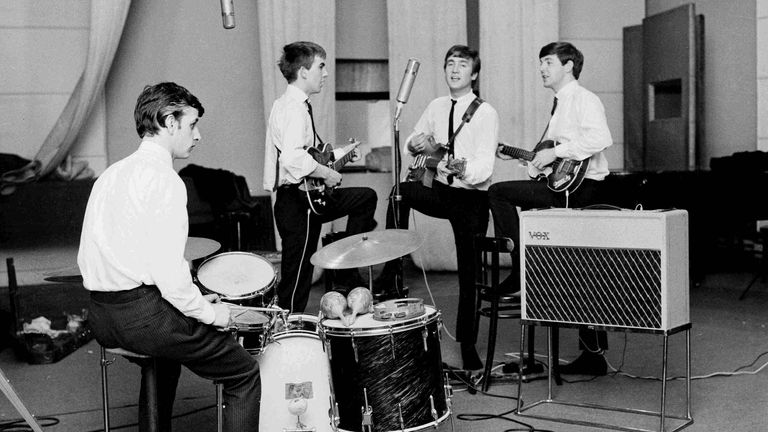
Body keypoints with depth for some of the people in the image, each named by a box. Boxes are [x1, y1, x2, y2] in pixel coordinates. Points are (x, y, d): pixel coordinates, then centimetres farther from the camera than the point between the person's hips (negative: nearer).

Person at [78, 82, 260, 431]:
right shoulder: (164, 179, -15)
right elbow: (167, 271, -23)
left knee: (164, 352, 38)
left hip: (100, 317, 9)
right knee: (245, 373, 3)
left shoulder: (111, 174, 13)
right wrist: (210, 313, -8)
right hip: (144, 311, -9)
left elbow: (87, 259, 15)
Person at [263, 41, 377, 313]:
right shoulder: (294, 109, -19)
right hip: (297, 202, -11)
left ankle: (350, 275, 20)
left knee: (366, 198, 20)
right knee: (295, 283, -4)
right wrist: (327, 174, -21)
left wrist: (339, 154, 18)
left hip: (309, 198, 11)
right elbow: (293, 159, -34)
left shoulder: (287, 104, 14)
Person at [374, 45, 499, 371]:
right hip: (440, 188, 5)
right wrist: (415, 144, -7)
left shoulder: (485, 113, -13)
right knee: (401, 192, -21)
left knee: (468, 273, 0)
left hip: (472, 197, -5)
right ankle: (392, 275, -11)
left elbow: (485, 164, -24)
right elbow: (414, 141, 17)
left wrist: (465, 170, -46)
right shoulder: (436, 107, 4)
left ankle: (467, 346, 15)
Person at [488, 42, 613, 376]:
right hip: (565, 189, 9)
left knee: (499, 193, -15)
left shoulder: (583, 99, -7)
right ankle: (593, 355, 16)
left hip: (578, 187, -9)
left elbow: (600, 139, -24)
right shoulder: (560, 104, 22)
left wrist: (555, 152, -21)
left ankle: (522, 270, -8)